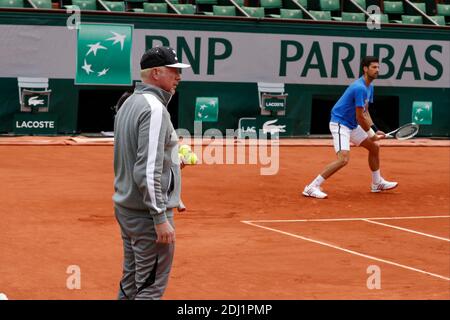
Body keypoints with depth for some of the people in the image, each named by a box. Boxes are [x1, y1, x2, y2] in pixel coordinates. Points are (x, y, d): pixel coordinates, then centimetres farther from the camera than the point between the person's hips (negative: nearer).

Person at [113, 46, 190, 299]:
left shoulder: (129, 104, 13)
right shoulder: (155, 109, -17)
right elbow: (148, 172, -23)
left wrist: (172, 160, 20)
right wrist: (161, 219, -23)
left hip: (126, 208, 10)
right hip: (148, 212, -10)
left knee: (131, 283, 16)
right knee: (152, 287, -5)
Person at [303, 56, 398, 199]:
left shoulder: (369, 87, 9)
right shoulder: (360, 88, -23)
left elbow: (365, 112, 16)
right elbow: (360, 117, -21)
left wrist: (374, 129, 2)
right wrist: (371, 135, -9)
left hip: (352, 125, 11)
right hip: (340, 124, -11)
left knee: (374, 147, 17)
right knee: (343, 158, -24)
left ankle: (377, 183, 34)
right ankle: (311, 188, -21)